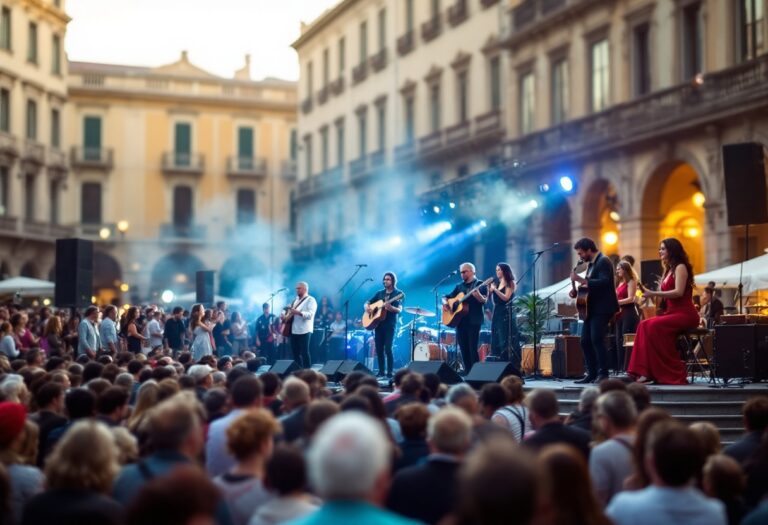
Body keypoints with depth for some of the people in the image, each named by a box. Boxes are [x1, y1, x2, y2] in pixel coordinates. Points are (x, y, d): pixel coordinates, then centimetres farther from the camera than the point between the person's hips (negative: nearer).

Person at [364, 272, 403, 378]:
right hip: (378, 323, 5)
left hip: (390, 324, -5)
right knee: (379, 349, 5)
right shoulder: (379, 293, 15)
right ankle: (381, 372, 12)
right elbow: (367, 302, 17)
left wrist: (390, 308, -32)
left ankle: (389, 373, -10)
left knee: (388, 349, -14)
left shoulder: (398, 294, -1)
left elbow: (399, 310, -11)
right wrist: (367, 307, -6)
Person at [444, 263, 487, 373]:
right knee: (464, 349, 5)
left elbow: (484, 301, -12)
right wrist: (445, 302, 0)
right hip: (460, 320, 6)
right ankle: (467, 371, 10)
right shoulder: (459, 286, 18)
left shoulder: (479, 284, 1)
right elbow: (447, 297, 22)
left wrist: (477, 295, -33)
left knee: (472, 348, -11)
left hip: (474, 321, -6)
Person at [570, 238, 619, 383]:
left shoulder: (604, 261, -11)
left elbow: (604, 282, -25)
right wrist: (577, 291, 5)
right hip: (592, 308, 10)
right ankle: (592, 373, 9)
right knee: (585, 341, 6)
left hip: (602, 308, -10)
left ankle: (603, 374, -12)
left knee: (597, 339, -16)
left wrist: (581, 279, -28)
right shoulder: (592, 264, 17)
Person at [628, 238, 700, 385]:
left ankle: (672, 374, -24)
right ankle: (646, 372, -22)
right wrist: (650, 294, 0)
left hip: (685, 314, -8)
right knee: (644, 325, -15)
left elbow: (679, 292, -18)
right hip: (672, 312, 8)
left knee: (654, 326, -29)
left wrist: (654, 294, -18)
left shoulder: (680, 267, -4)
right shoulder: (669, 269, 21)